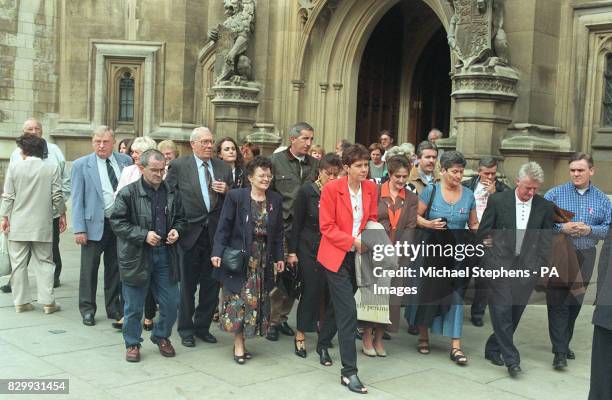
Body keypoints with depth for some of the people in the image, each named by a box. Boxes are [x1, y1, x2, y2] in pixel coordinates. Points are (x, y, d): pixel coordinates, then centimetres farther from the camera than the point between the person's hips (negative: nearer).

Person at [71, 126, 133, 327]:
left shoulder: (125, 161, 5)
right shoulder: (81, 165, -2)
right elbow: (77, 199, -4)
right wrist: (79, 229, -11)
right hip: (95, 224, -3)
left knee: (115, 268, 13)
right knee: (89, 269, 4)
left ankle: (114, 308, 25)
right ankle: (87, 310, 17)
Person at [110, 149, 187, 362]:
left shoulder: (172, 193, 5)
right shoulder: (128, 193, -8)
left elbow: (181, 218, 18)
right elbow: (117, 222, -9)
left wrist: (176, 230, -4)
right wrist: (143, 235, -18)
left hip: (165, 254, 4)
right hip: (136, 256, -4)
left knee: (171, 302, 8)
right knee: (134, 306, 7)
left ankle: (161, 336, 32)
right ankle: (132, 343, 25)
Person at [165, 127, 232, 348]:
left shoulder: (223, 168, 8)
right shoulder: (179, 165, -4)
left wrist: (226, 191, -8)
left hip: (215, 233, 4)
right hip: (191, 232, -3)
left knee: (211, 284, 10)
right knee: (188, 284, 8)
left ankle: (202, 326, 26)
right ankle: (186, 329, 21)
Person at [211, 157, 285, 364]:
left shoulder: (275, 200, 6)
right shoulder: (235, 196, -5)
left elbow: (278, 232, 10)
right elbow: (224, 227, -6)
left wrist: (279, 257, 6)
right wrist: (217, 252, -13)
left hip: (263, 259, 4)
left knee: (258, 300, 6)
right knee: (238, 299, -3)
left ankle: (242, 341, 17)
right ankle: (239, 345, 6)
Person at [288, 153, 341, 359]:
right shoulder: (307, 190, -5)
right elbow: (297, 222, -3)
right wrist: (292, 251, -4)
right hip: (309, 248, -2)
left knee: (329, 291, 4)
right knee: (311, 290, -2)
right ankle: (300, 335, 12)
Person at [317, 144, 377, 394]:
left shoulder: (370, 188, 2)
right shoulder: (332, 189, -12)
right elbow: (327, 227, -12)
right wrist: (353, 242, -19)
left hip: (358, 256, 6)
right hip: (336, 256, -6)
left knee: (340, 305, 19)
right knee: (348, 311, -10)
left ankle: (323, 344, 45)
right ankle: (349, 371, -5)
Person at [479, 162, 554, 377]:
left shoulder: (545, 207, 5)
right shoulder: (497, 200, -1)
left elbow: (546, 240, 9)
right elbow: (483, 232, 4)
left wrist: (538, 267, 2)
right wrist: (489, 261, 2)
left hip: (527, 268, 2)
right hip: (500, 265, -2)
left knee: (514, 313, 7)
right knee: (502, 311, -8)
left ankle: (493, 349, 24)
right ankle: (511, 359, -4)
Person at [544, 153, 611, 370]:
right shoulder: (555, 194, -1)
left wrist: (590, 230, -12)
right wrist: (561, 228, -18)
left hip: (585, 258, 3)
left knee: (575, 303, 12)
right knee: (558, 303, -5)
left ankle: (564, 343, 28)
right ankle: (559, 352, -1)